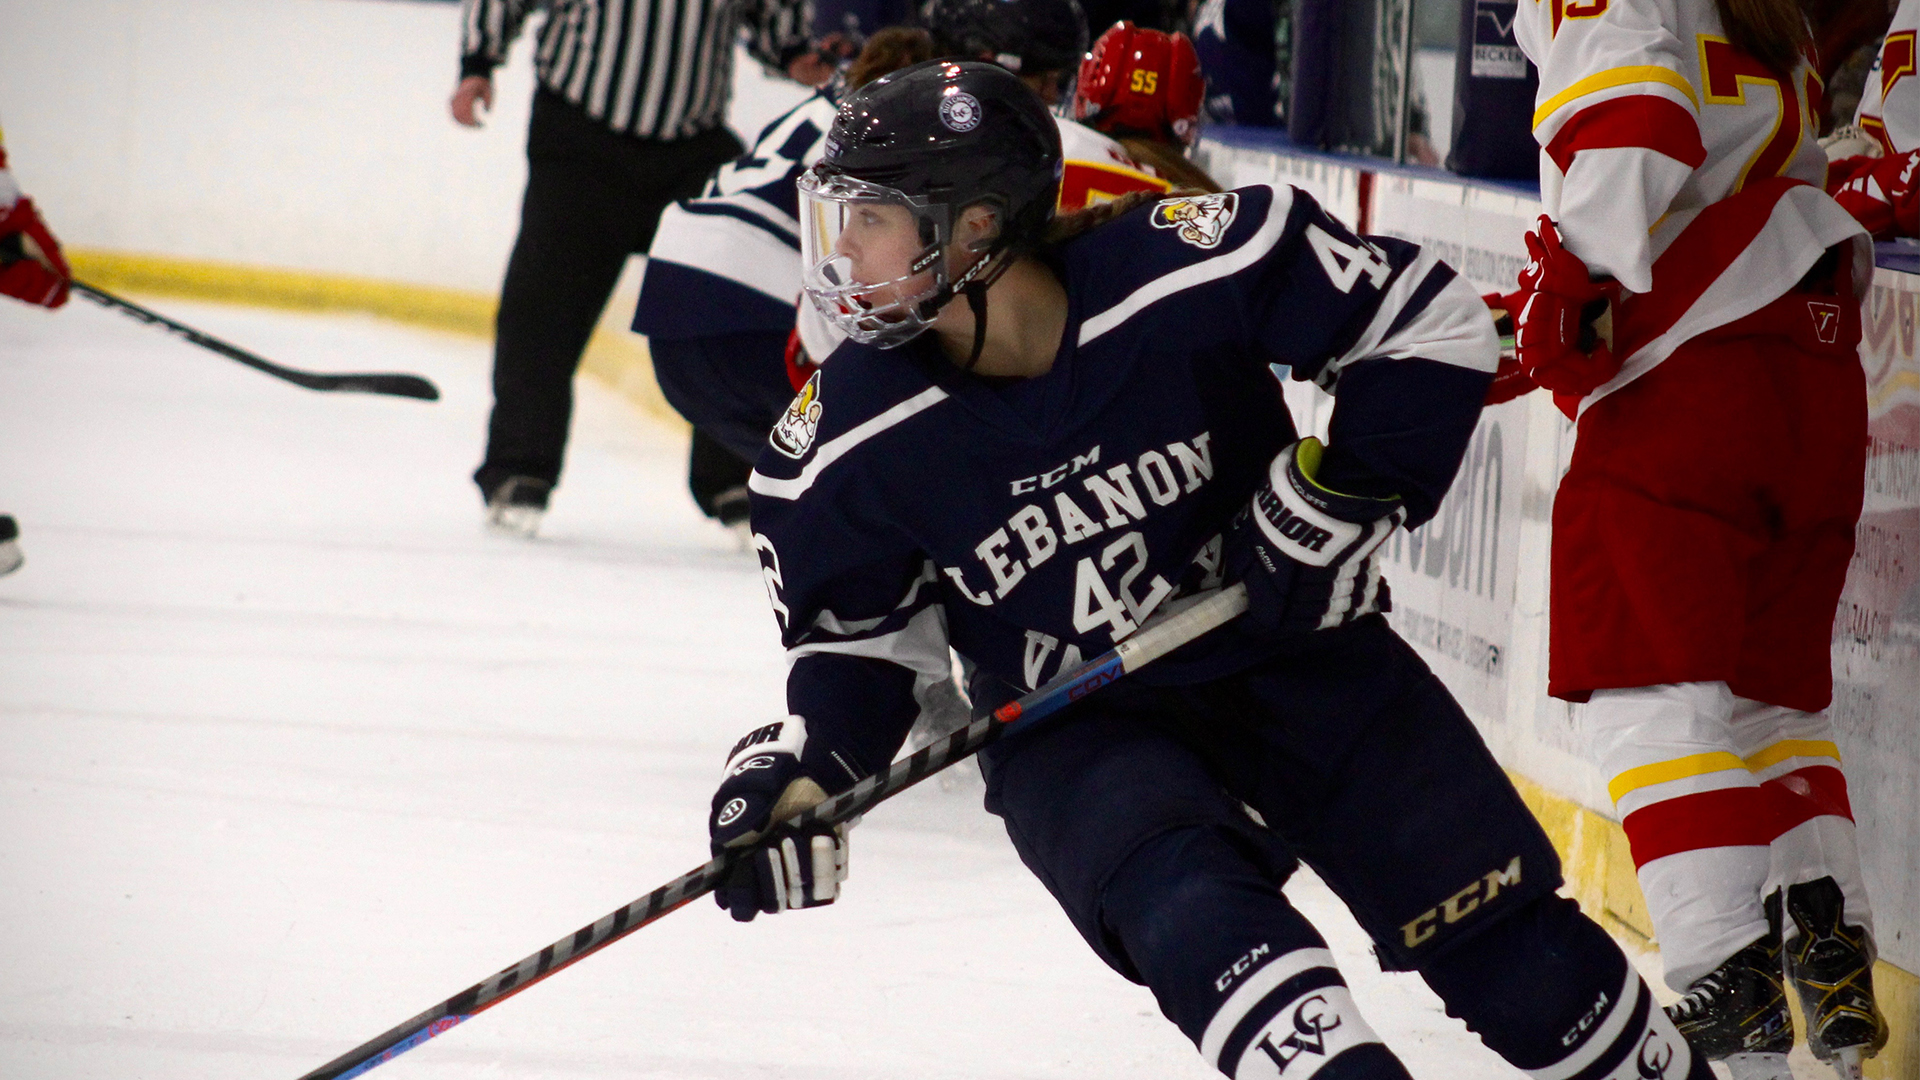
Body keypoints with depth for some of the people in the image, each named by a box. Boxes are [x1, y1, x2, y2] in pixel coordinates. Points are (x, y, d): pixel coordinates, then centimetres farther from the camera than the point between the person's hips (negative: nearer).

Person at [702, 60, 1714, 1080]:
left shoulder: (1187, 269, -25)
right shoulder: (848, 441, -15)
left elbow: (1430, 320, -14)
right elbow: (857, 634, -1)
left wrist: (1342, 498, -19)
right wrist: (806, 764, -19)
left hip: (1287, 645, 0)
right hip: (1075, 729, 0)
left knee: (1508, 947, 3)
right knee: (1194, 919, -31)